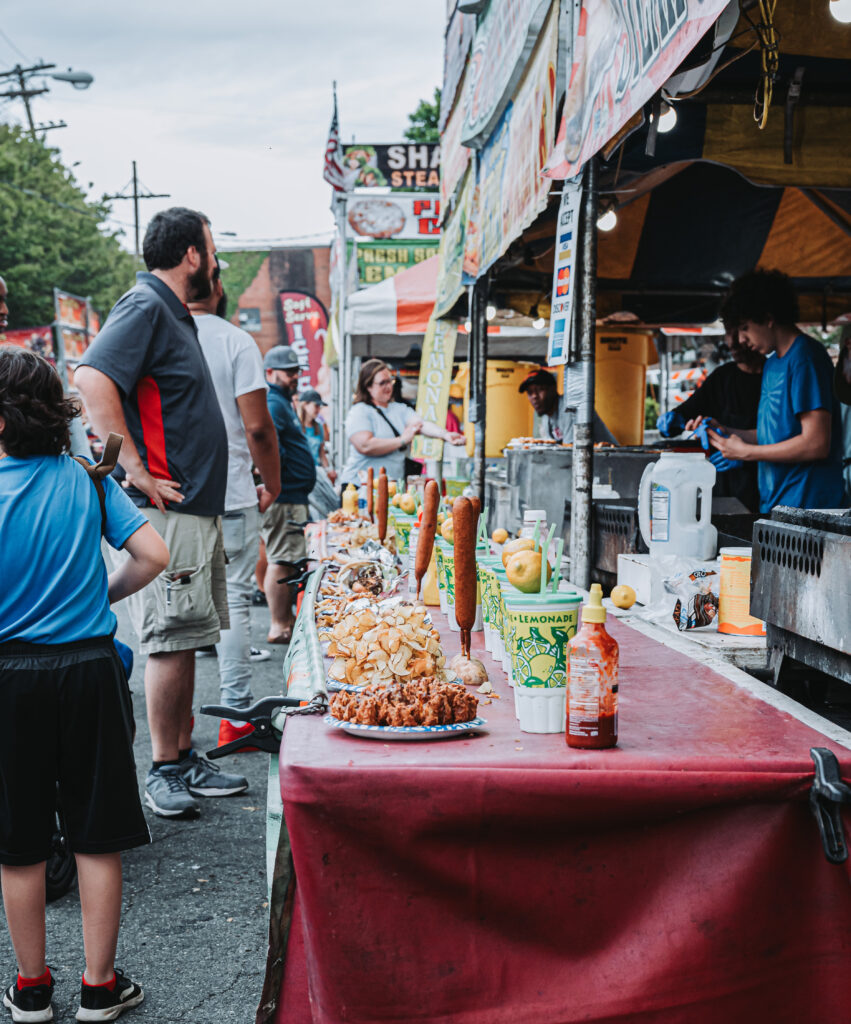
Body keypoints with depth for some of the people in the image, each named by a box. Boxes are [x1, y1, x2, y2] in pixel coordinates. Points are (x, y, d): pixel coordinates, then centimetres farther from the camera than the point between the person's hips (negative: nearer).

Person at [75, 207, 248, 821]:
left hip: (197, 505, 10)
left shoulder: (175, 313, 19)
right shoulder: (145, 306, -12)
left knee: (186, 639, 13)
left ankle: (186, 760, 22)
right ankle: (163, 771, 6)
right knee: (170, 641, -4)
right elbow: (93, 379, -26)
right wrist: (136, 469, -25)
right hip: (168, 512, -10)